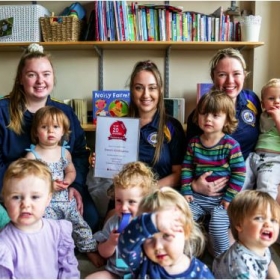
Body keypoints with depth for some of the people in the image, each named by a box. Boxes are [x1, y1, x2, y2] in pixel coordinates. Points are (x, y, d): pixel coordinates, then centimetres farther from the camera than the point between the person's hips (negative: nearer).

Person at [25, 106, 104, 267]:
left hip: (66, 199, 4)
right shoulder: (32, 155, -8)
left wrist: (67, 181, -8)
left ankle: (91, 250, 21)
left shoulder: (65, 152, 4)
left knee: (81, 225, 4)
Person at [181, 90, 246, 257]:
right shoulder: (194, 143, 2)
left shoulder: (231, 145, -12)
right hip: (197, 197, 4)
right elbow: (187, 168, 6)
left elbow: (239, 173, -11)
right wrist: (186, 191, -2)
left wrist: (229, 197, -13)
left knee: (217, 227, -22)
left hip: (221, 199, -4)